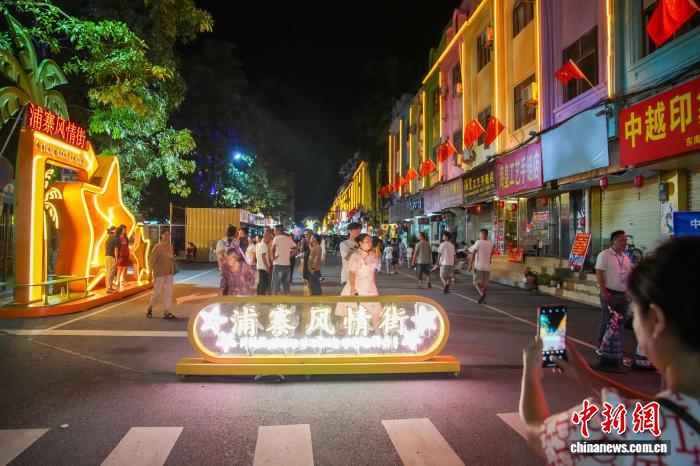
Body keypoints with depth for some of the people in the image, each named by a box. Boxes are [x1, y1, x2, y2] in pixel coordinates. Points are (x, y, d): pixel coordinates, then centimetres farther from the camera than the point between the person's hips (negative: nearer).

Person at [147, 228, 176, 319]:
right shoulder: (157, 247, -10)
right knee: (158, 293, 1)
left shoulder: (170, 247, 8)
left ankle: (167, 312, 8)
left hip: (169, 273, 6)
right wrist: (150, 274, -14)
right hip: (160, 273, -6)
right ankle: (150, 307, 25)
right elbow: (152, 261, -11)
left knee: (169, 292, 4)